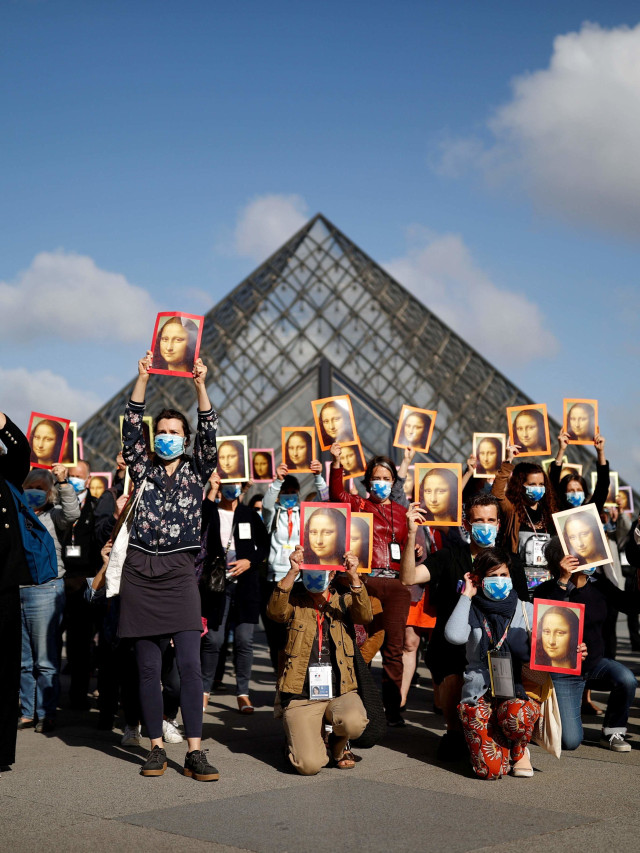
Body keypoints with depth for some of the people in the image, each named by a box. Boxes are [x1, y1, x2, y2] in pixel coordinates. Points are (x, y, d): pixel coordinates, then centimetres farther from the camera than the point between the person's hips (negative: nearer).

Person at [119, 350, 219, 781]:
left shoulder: (196, 472, 10)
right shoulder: (144, 470, 12)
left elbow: (209, 436, -5)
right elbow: (131, 429, 1)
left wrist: (201, 386, -13)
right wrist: (143, 379, -7)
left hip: (179, 573, -1)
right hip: (141, 572, 1)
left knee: (190, 665, -8)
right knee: (149, 667, 3)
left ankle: (195, 753, -7)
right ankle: (156, 746, 12)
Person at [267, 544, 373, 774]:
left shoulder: (343, 601, 10)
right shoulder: (295, 603, 6)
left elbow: (365, 616, -12)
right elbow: (275, 611, -16)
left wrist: (354, 577, -25)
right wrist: (292, 572, -26)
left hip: (341, 692, 2)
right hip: (302, 697, -1)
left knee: (353, 722, -33)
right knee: (309, 765, -19)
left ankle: (338, 745, 5)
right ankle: (301, 737, 20)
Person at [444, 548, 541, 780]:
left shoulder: (524, 609, 11)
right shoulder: (472, 610, 6)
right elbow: (454, 636, -14)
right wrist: (467, 595, -4)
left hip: (516, 691, 1)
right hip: (479, 692, -1)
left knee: (516, 716, -38)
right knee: (491, 769, -19)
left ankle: (519, 750, 0)